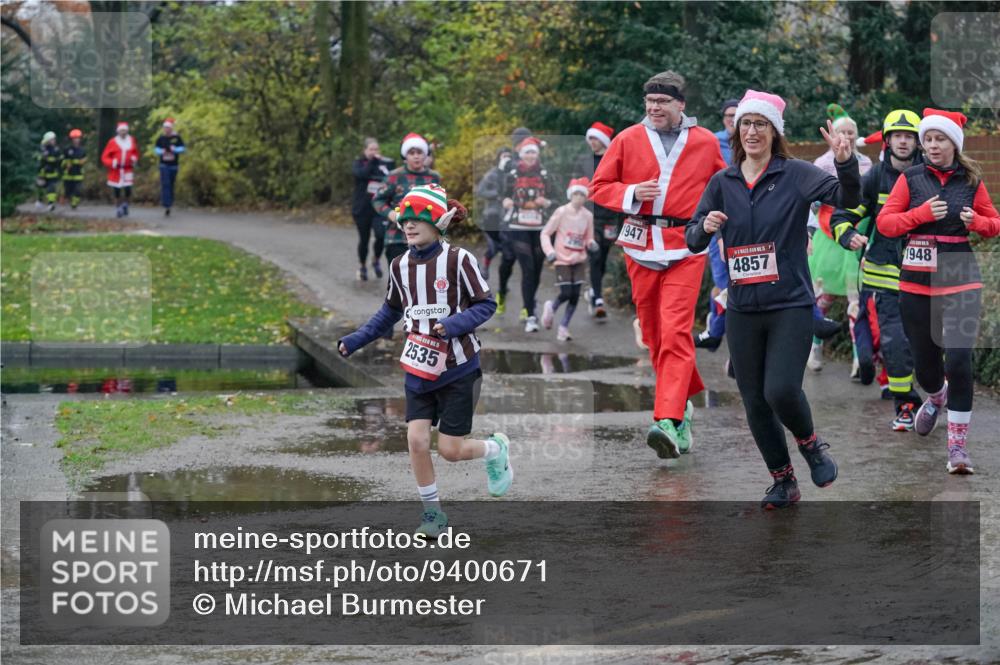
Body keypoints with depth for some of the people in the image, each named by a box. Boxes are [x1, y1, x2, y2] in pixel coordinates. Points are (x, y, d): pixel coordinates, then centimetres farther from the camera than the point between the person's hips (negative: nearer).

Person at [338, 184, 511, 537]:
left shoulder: (458, 260, -12)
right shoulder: (400, 266, 4)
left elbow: (486, 304, -8)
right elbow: (390, 312, 18)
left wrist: (452, 325, -24)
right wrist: (356, 340, 9)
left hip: (458, 367, -4)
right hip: (419, 369, 4)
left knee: (450, 449, -3)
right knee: (417, 439, -8)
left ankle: (495, 450, 30)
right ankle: (433, 512, 9)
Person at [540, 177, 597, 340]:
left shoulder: (588, 215, 3)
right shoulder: (561, 212, -7)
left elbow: (588, 238, 12)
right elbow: (545, 233, -2)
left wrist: (591, 244, -11)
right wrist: (549, 251, -16)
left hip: (579, 260, 3)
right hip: (562, 259, -3)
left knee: (575, 295, -4)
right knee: (566, 294, -11)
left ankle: (564, 328, 9)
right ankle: (551, 307, 23)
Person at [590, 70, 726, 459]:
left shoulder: (705, 143, 6)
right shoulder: (628, 141, 6)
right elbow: (599, 188, 8)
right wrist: (632, 193, -10)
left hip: (685, 249, -3)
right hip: (641, 248, 3)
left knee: (676, 332, -15)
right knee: (653, 335, 7)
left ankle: (668, 421, -24)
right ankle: (684, 402, 27)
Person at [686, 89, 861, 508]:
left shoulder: (795, 175, -4)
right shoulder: (722, 183, 7)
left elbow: (846, 199, -18)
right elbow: (692, 241, 8)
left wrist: (845, 163, -37)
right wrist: (706, 227, -15)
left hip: (791, 305, -4)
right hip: (742, 311, 4)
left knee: (781, 391, -18)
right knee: (755, 403, 6)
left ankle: (810, 443, 13)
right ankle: (783, 481, 23)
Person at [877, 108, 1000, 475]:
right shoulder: (911, 178, 2)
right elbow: (885, 222, -1)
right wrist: (923, 214, -15)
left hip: (960, 279, -1)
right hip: (916, 280, 1)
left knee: (959, 359, -13)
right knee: (924, 359, 10)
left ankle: (957, 444, -5)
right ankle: (935, 397, 48)